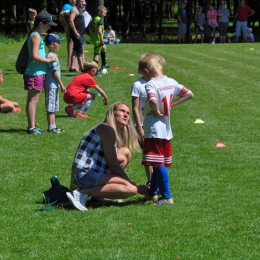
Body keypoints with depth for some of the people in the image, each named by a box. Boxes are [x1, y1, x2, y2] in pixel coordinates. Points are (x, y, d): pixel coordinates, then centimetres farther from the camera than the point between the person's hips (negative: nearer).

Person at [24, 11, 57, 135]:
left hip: (37, 72, 10)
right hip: (35, 73, -10)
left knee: (33, 100, 14)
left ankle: (32, 126, 20)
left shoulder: (36, 35, 15)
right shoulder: (36, 36, -15)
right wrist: (48, 60, -15)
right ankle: (31, 127, -5)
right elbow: (34, 56, -23)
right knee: (33, 100, -7)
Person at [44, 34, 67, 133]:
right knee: (50, 108, -5)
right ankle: (51, 127, -2)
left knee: (53, 108, 14)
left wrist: (59, 84, 20)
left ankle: (53, 126, 19)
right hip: (52, 85, -10)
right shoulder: (52, 56, -17)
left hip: (54, 85, 10)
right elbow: (54, 72, -19)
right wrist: (61, 85, -15)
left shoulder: (52, 55, 13)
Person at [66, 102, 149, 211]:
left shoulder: (119, 134, 21)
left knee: (126, 153, 15)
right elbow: (113, 165, -12)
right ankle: (83, 194, -22)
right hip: (84, 176, -10)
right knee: (130, 188, -24)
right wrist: (137, 187, -6)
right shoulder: (107, 129, -8)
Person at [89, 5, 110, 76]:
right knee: (97, 54, -8)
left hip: (93, 38, 10)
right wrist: (102, 39, -22)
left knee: (104, 47, 32)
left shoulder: (94, 19, 10)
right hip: (98, 40, -10)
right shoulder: (100, 20, -17)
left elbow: (90, 28, 19)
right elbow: (99, 30, -27)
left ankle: (104, 64, 42)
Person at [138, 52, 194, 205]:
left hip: (154, 131, -8)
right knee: (160, 164, 17)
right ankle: (153, 193, 29)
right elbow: (189, 95, 10)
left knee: (158, 164, -5)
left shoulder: (151, 85, -17)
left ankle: (167, 197, -6)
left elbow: (152, 101, -36)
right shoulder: (171, 82, 5)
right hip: (167, 130, 8)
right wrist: (171, 105, 9)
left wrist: (156, 111, -16)